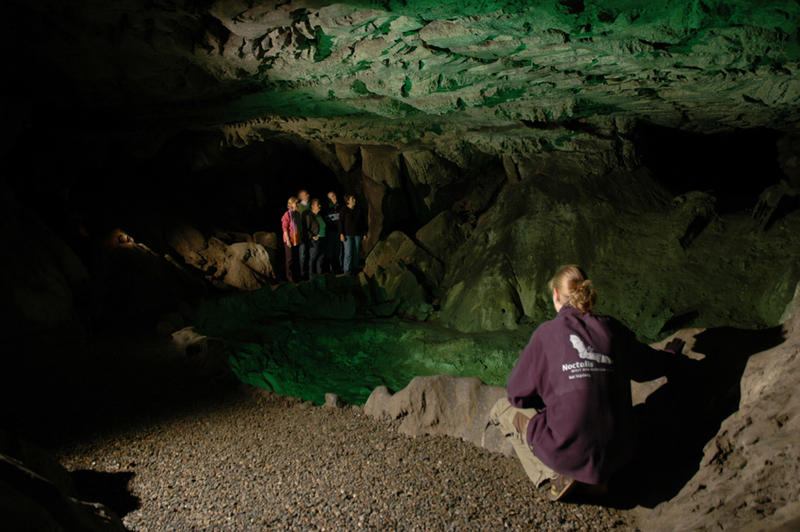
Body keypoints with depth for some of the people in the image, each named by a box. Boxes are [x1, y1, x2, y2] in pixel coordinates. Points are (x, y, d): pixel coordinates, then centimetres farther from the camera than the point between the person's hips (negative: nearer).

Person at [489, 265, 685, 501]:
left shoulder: (548, 332, -7)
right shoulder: (611, 329, 2)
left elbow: (518, 394, 0)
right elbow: (650, 366, 21)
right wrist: (670, 353, 44)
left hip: (569, 452, -5)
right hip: (617, 455, 5)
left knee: (502, 408, 17)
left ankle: (556, 474, 1)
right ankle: (596, 477, 14)